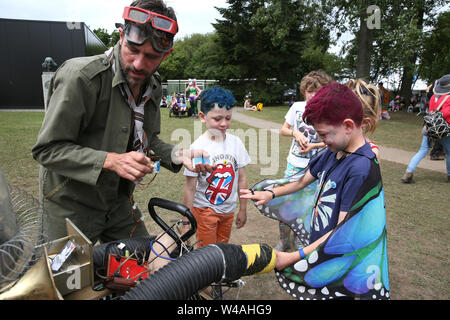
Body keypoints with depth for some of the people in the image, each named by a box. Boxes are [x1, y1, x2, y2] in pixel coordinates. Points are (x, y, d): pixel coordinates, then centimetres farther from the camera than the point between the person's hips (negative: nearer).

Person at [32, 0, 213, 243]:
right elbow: (47, 149, -21)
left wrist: (178, 155, -8)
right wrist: (111, 161, -33)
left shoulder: (153, 85, 0)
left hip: (118, 200, 6)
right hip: (71, 204, -5)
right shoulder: (81, 76, -24)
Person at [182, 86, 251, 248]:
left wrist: (243, 210, 6)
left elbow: (241, 179, 2)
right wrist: (186, 220, -8)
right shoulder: (197, 147, -17)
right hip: (205, 209, -4)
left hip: (228, 209, 4)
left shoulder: (236, 143, -6)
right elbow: (190, 188, -12)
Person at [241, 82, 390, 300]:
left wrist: (294, 257, -25)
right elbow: (304, 180, 13)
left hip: (337, 263, -7)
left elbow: (343, 231, -26)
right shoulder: (332, 153, -2)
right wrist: (271, 193, 1)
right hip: (318, 248, 7)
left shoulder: (363, 170, -27)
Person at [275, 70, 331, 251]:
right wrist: (295, 133, -11)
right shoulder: (297, 107, 0)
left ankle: (300, 239, 33)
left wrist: (313, 145, -16)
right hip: (294, 163, 2)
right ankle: (283, 240, 24)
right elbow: (283, 130, 10)